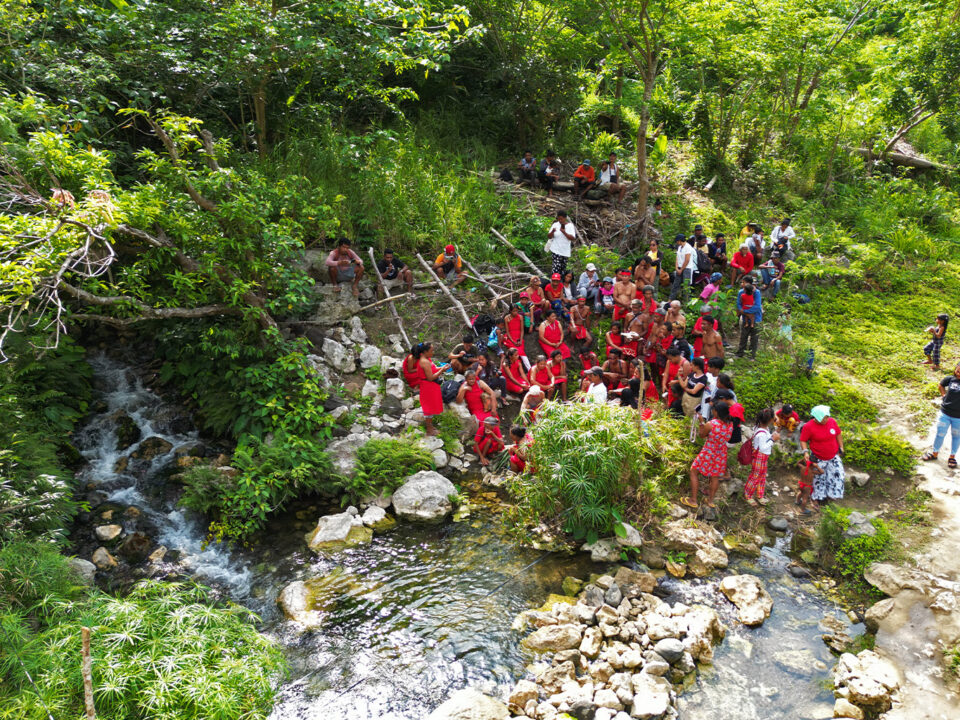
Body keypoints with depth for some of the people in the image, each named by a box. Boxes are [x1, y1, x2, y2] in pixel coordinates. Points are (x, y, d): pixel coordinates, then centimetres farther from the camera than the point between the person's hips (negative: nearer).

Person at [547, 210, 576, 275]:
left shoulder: (570, 226, -1)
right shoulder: (555, 225, 0)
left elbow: (573, 238, -10)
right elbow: (549, 237, -1)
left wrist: (564, 232, -22)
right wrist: (552, 232, -22)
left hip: (565, 252, 2)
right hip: (556, 250, -2)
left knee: (563, 268, 10)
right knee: (556, 267, -15)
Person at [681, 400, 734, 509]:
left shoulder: (710, 424, -26)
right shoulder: (730, 424, -9)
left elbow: (701, 435, -9)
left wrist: (701, 422, 3)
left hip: (708, 453, -5)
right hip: (721, 455, 5)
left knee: (694, 472, 13)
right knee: (715, 476, 22)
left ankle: (693, 500, 17)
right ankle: (710, 500, 34)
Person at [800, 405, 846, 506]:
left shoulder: (832, 421, -9)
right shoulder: (808, 426, -21)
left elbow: (838, 434, 7)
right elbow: (803, 440, -12)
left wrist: (841, 448, 7)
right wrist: (805, 452, -26)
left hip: (833, 456, 4)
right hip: (818, 458, -3)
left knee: (837, 474, 0)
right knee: (818, 477, 9)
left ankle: (831, 494, 20)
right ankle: (817, 497, 29)